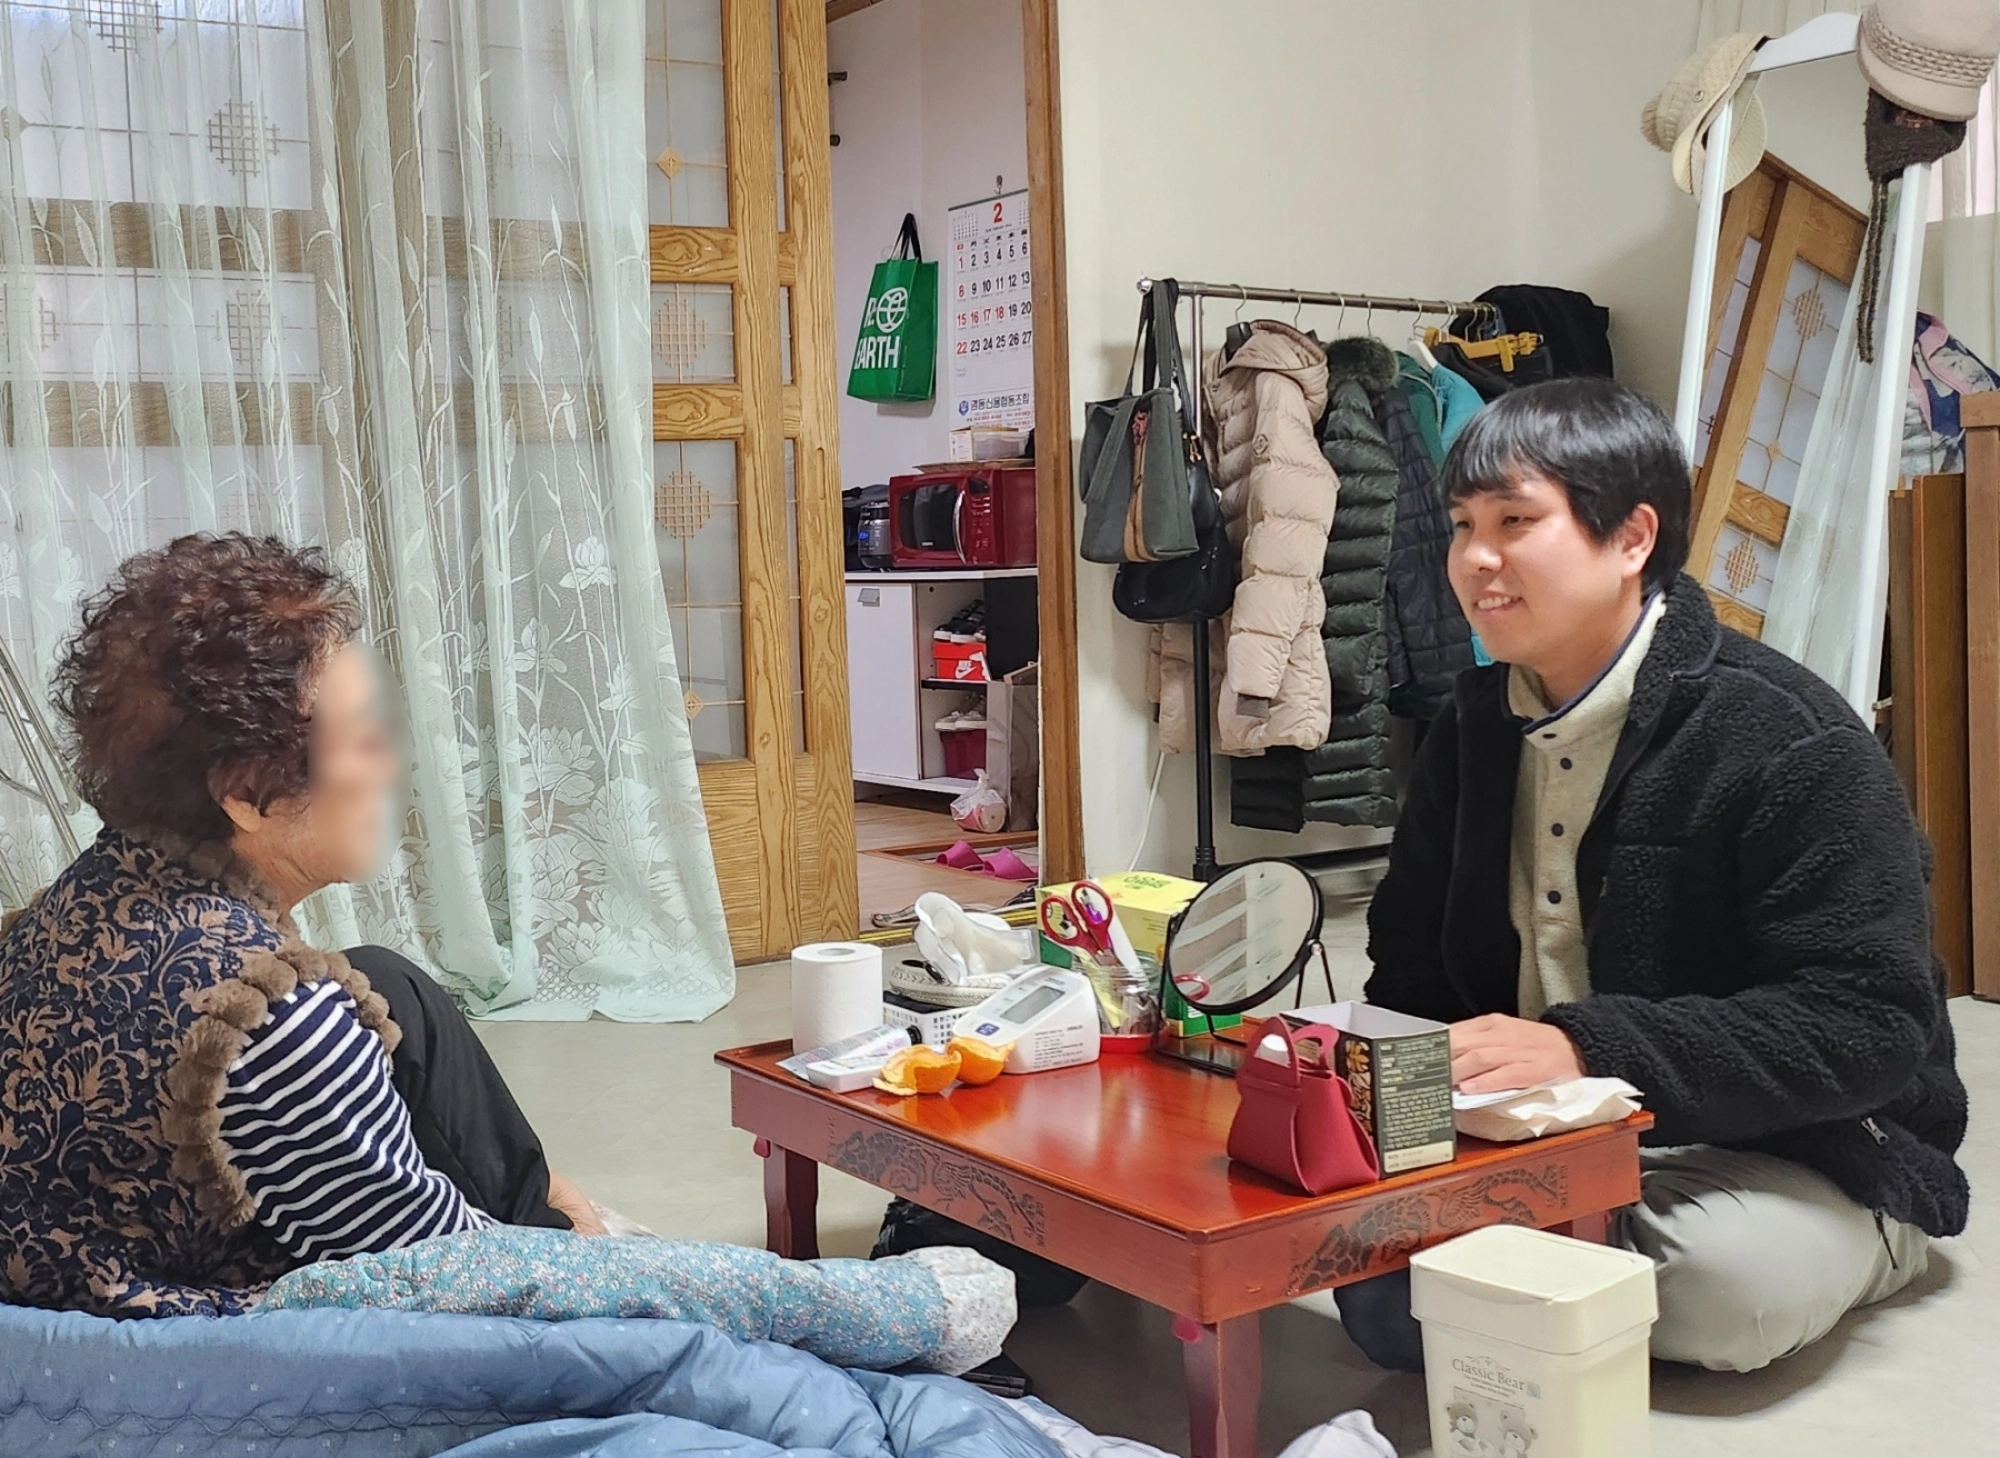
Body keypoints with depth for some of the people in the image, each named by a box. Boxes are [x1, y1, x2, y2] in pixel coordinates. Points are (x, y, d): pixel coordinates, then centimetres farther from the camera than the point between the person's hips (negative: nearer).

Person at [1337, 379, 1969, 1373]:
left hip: (1811, 1159, -5)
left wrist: (1584, 1048, -36)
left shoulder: (1788, 743, -18)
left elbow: (1866, 1027, -24)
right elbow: (1412, 983, 12)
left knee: (1724, 1286, -35)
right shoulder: (1472, 732, 5)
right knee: (1371, 1275, -19)